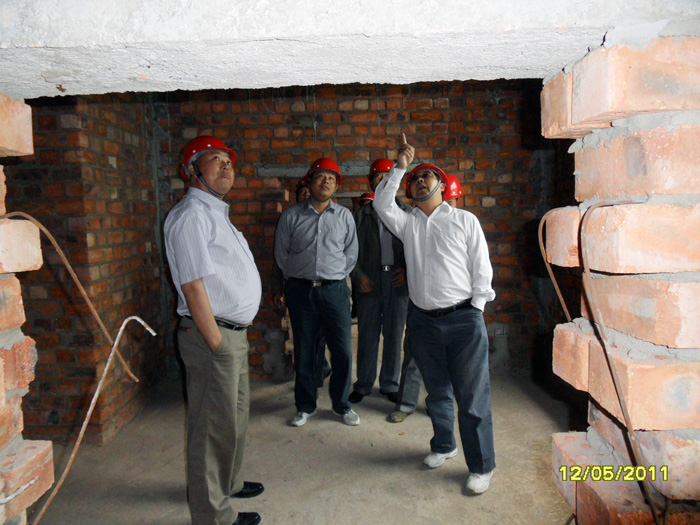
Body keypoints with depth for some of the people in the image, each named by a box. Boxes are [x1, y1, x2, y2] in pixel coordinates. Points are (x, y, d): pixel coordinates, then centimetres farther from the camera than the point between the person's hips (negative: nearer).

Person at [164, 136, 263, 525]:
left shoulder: (216, 213, 17)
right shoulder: (192, 215, -15)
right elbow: (193, 286, -21)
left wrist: (235, 336, 17)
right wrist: (217, 343, -20)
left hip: (234, 332, 10)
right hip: (212, 334, -10)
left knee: (236, 413, 22)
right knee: (215, 424, 2)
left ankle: (227, 483, 42)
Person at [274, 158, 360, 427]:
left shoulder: (344, 215, 8)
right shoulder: (291, 216, 5)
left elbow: (351, 253, 13)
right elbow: (281, 253, 10)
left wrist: (337, 276, 9)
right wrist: (296, 278, 7)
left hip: (335, 290, 1)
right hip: (300, 290, 0)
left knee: (342, 351, 1)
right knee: (303, 351, 8)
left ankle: (341, 405, 21)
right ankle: (305, 406, 24)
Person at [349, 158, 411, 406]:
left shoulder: (406, 211, 10)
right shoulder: (360, 214, 8)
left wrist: (407, 269, -3)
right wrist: (358, 275, -5)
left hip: (397, 279, 1)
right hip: (369, 281, 0)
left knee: (394, 334, 6)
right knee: (367, 334, 4)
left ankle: (390, 384, 20)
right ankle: (363, 384, 18)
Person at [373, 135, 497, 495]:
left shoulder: (464, 220, 4)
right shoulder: (407, 223, 13)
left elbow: (481, 267, 2)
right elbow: (382, 204, -4)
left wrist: (476, 309, -4)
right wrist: (399, 168, -8)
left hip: (463, 319, -3)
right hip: (423, 320, 4)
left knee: (472, 396, 0)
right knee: (437, 391, 18)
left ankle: (481, 466, 14)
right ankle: (443, 445, 38)